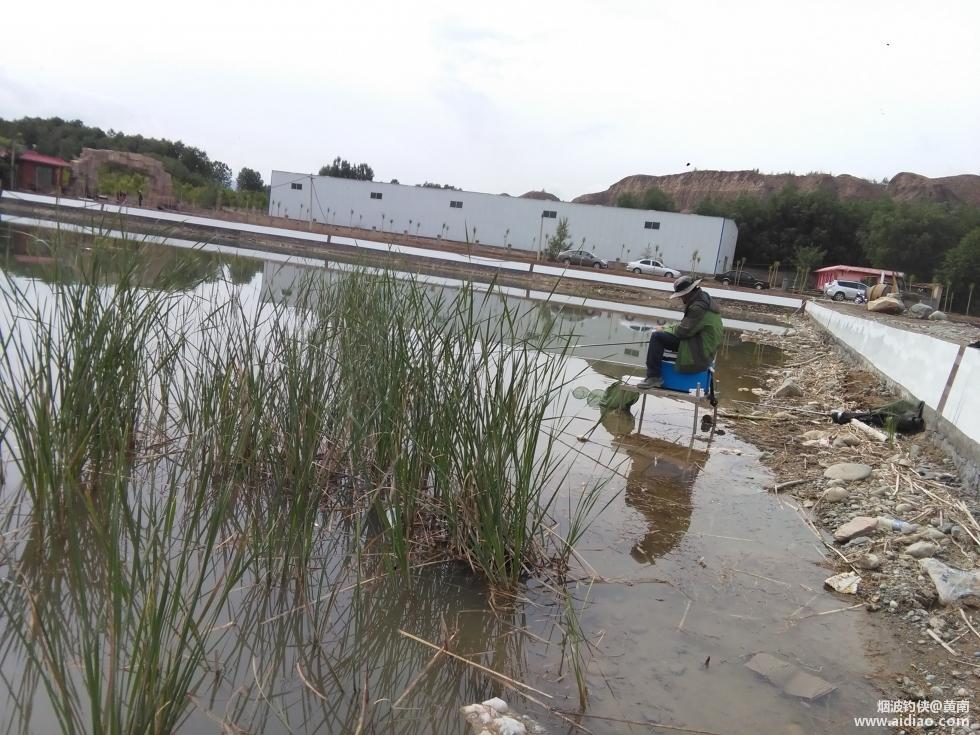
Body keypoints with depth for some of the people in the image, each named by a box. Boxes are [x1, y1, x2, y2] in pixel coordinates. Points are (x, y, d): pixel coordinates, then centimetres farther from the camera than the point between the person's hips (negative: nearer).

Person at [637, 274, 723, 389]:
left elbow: (683, 331, -21)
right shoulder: (703, 298, 10)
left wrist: (664, 330, -5)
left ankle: (653, 377, -12)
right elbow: (686, 324, 17)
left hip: (698, 353, -11)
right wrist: (667, 328, 7)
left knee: (657, 337, -16)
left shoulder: (699, 307, -22)